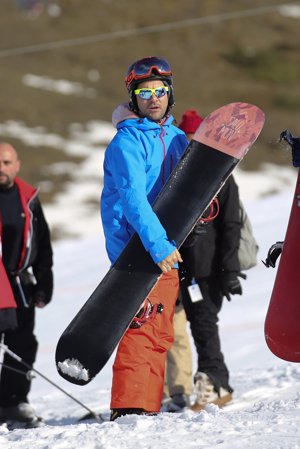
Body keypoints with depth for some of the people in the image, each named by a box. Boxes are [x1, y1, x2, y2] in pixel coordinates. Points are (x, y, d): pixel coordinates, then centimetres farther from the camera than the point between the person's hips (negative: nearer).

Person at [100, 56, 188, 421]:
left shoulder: (176, 137, 12)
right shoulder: (127, 141, -12)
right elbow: (133, 199, -24)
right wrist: (157, 245, -33)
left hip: (166, 247, 8)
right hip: (136, 249, -8)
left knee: (160, 334, 9)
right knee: (142, 326, -15)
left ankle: (148, 405, 15)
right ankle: (129, 407, -16)